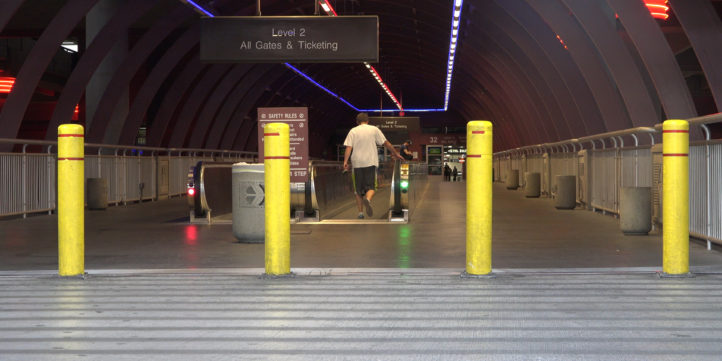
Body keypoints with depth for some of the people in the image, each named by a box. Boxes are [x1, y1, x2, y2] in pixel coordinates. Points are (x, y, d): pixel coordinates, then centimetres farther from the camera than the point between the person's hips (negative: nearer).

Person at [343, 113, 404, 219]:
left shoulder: (353, 131, 6)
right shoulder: (374, 129, 7)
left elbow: (348, 147, -5)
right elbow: (386, 143, 10)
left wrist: (345, 161, -10)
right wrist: (395, 153, 20)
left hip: (357, 163, 1)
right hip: (371, 162, -1)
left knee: (358, 189, 11)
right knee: (371, 187, -2)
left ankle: (360, 212, 8)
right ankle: (367, 199, -35)